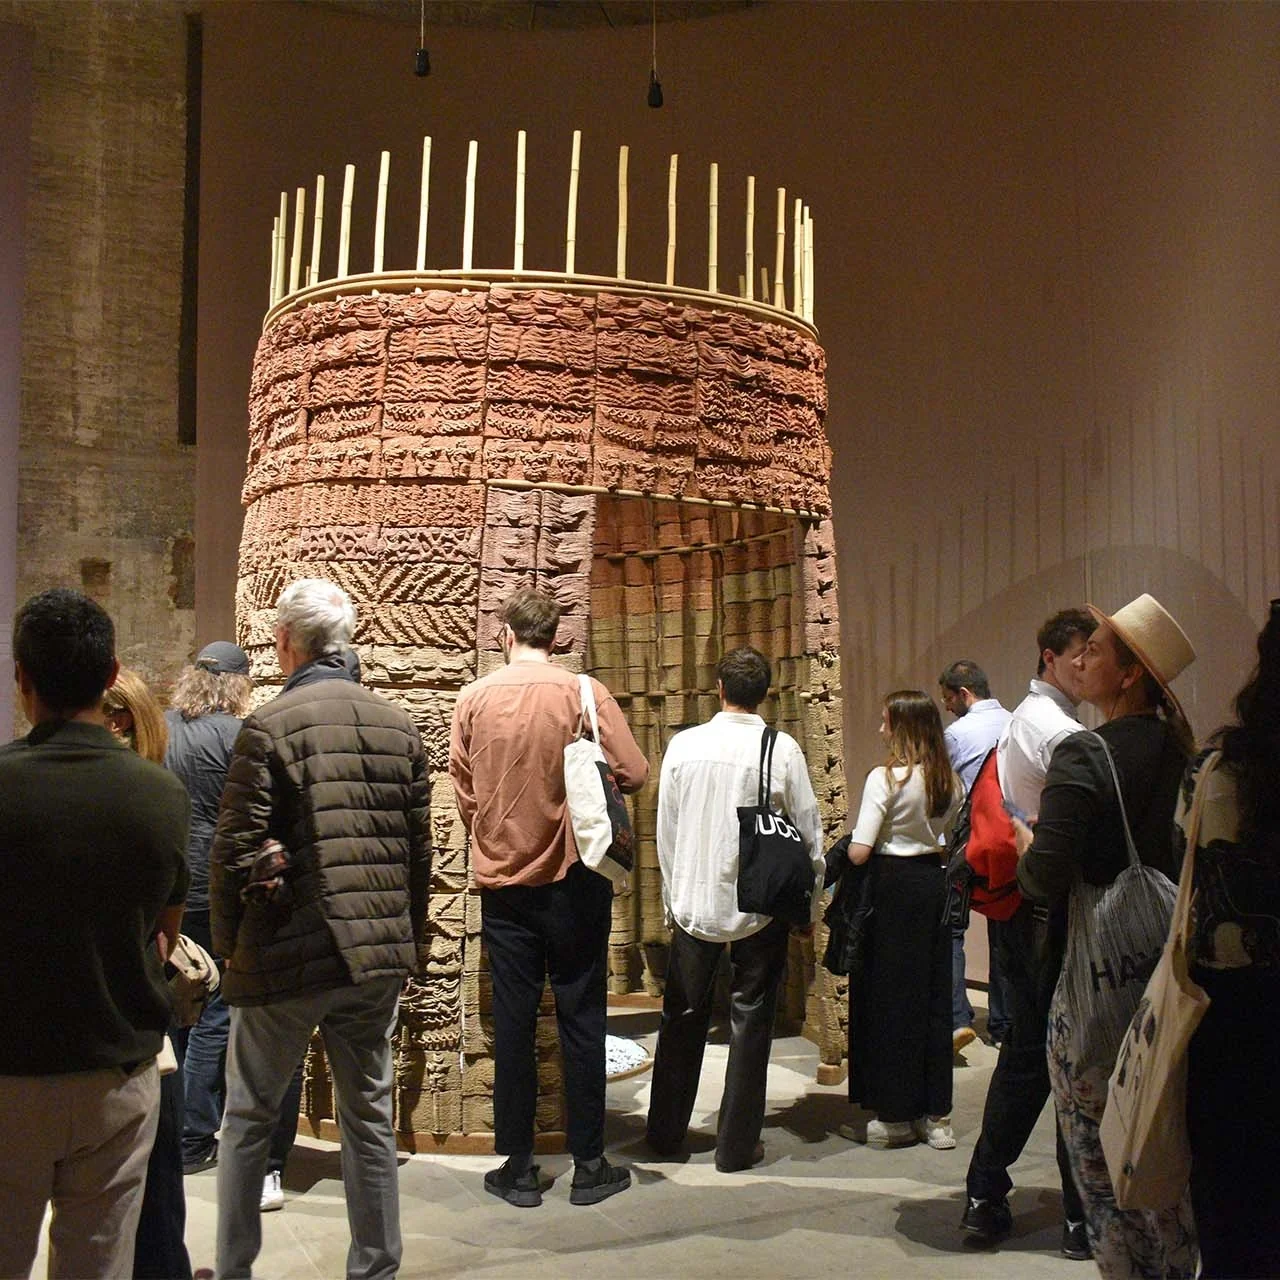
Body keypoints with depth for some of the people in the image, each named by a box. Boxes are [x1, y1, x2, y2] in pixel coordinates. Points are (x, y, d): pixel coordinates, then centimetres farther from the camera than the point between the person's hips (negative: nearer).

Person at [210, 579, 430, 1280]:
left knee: (249, 1117, 15)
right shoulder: (400, 726, 3)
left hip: (285, 955, -4)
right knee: (369, 1117, 15)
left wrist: (226, 944, 3)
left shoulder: (269, 726, -12)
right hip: (378, 957, 4)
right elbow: (418, 850, 7)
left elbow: (235, 850, -12)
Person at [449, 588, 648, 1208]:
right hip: (574, 877, -1)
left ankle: (518, 1168, 16)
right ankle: (589, 1165, 16)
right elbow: (632, 773, -10)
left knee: (512, 1022, 9)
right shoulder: (584, 693, -9)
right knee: (581, 1019, 8)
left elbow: (464, 793, 2)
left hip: (501, 880, 2)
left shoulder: (473, 699, -3)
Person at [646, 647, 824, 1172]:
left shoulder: (683, 745, -4)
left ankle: (665, 1133, 27)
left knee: (682, 1018, 15)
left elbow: (666, 831, 3)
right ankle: (736, 1145, 16)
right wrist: (810, 906, 8)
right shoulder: (782, 750, -10)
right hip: (760, 907, -2)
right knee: (749, 1022, 9)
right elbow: (808, 835, -5)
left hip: (694, 904, 2)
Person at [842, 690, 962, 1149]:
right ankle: (936, 1116, 21)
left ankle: (893, 1118, 15)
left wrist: (847, 845, 2)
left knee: (887, 1001, 6)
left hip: (893, 888, -6)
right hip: (934, 883, 6)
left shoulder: (885, 778, -15)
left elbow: (859, 852, -19)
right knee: (933, 997, 13)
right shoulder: (950, 781, 4)